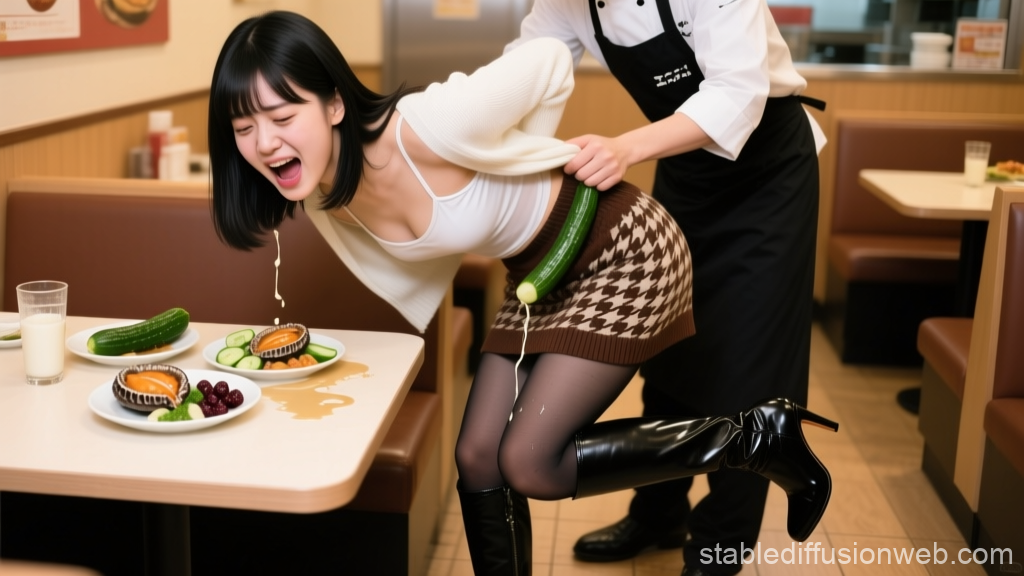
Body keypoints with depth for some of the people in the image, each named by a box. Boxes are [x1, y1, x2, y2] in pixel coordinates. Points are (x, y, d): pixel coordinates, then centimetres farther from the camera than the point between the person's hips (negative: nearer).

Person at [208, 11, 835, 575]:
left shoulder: (430, 127, -33)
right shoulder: (323, 202, -9)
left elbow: (549, 60, -15)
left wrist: (526, 160, -2)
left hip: (623, 250, -7)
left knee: (530, 465, -11)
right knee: (477, 458, 3)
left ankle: (759, 437, 4)